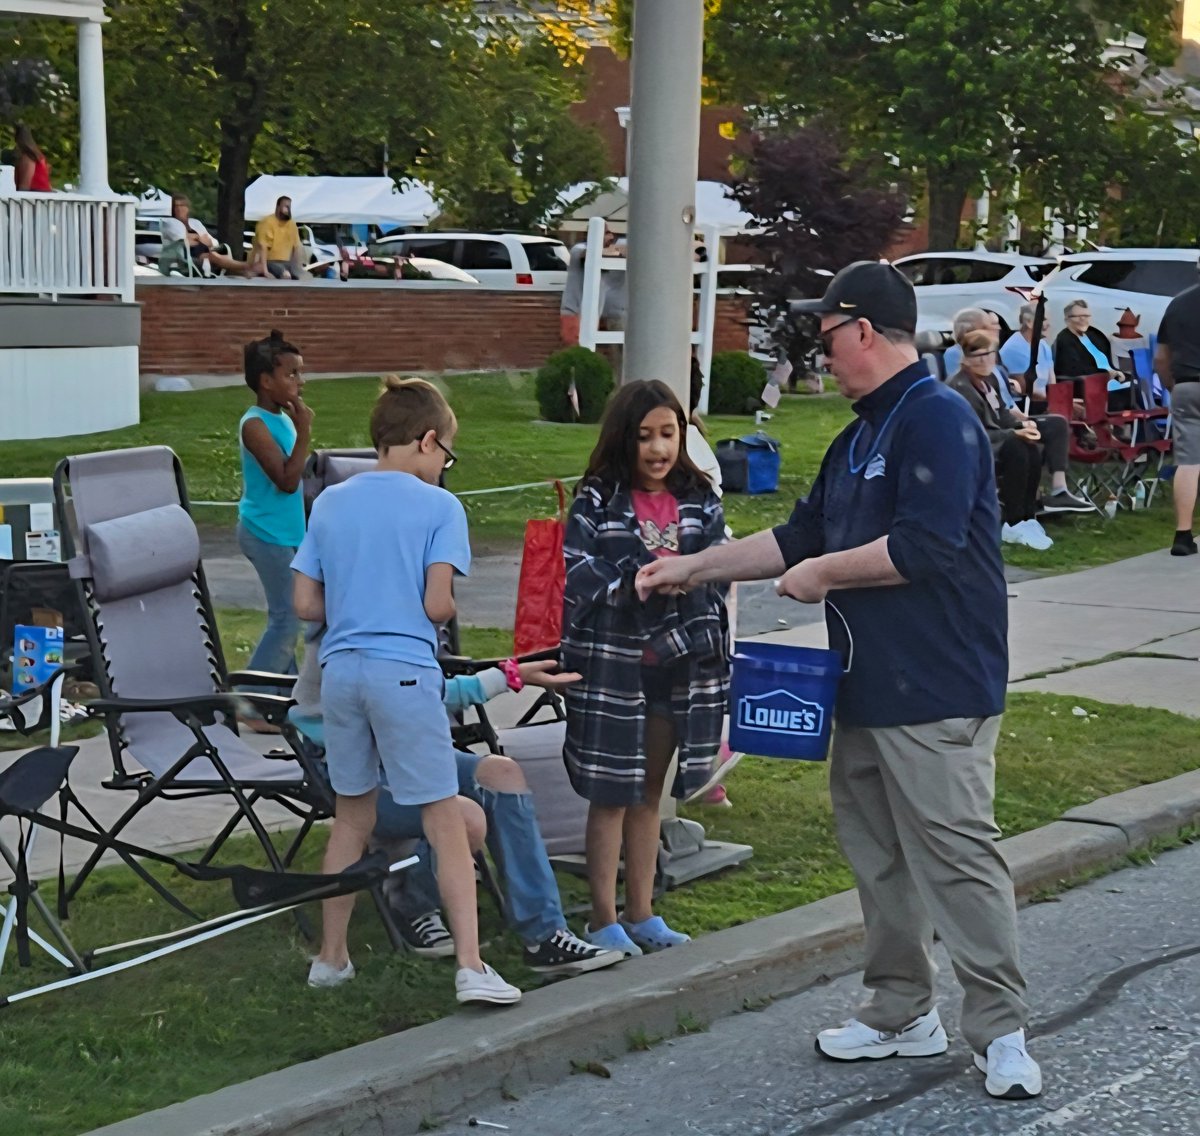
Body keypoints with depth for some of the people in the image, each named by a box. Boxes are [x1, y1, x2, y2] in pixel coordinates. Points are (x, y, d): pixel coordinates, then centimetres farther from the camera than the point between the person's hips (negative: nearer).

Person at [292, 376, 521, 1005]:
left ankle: (331, 957, 22)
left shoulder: (329, 503, 9)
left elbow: (305, 604, 7)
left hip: (339, 669, 5)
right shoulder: (439, 506, -5)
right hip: (405, 671, -5)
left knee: (352, 816, 17)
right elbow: (438, 605, -12)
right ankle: (470, 966, -6)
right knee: (445, 821, -1)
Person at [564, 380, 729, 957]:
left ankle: (641, 914, 23)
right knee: (611, 795, 1)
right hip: (610, 663, -4)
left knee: (649, 794, 14)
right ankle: (603, 920, 9)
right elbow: (578, 579, -11)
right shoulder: (598, 502, -5)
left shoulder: (700, 502, 7)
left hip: (677, 665, 4)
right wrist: (634, 583, -24)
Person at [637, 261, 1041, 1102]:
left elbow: (923, 546, -23)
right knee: (880, 856, 14)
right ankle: (903, 1013, 24)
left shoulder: (938, 420, -13)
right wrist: (694, 568, 22)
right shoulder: (860, 437, 18)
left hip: (936, 692, -10)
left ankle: (1002, 1032, -2)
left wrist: (824, 574, -10)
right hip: (866, 686, 10)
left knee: (958, 856, -8)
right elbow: (798, 539, 25)